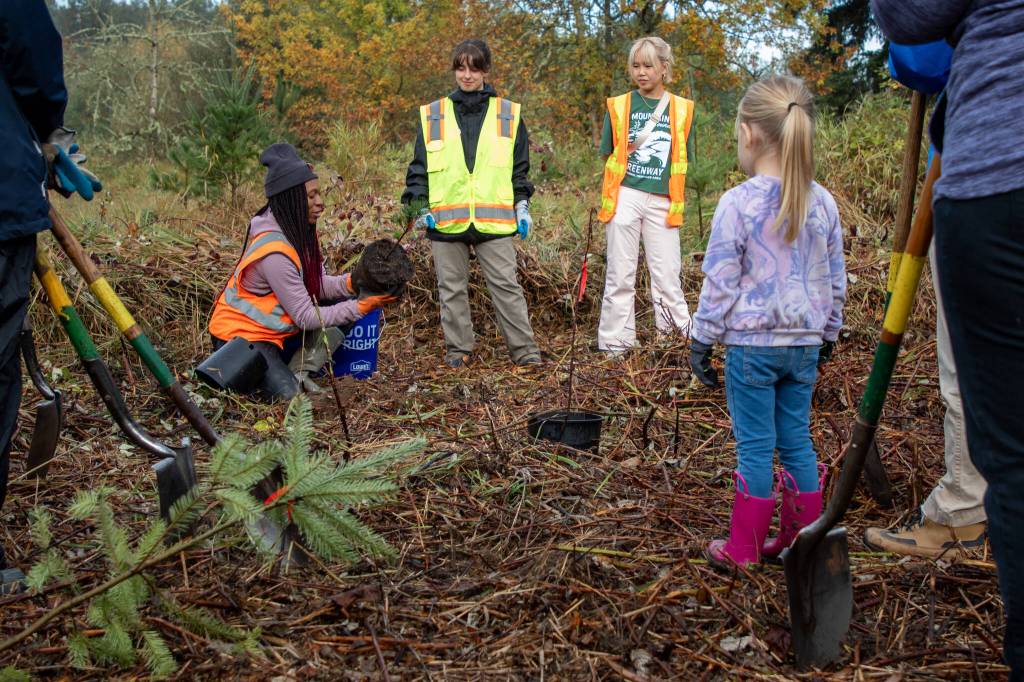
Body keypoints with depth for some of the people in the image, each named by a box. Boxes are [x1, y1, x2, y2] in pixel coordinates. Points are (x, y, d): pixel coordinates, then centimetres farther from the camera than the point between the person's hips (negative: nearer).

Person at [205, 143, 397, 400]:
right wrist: (360, 307, -25)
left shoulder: (300, 230, -2)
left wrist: (350, 283, -18)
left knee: (343, 301, -3)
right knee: (289, 395, -23)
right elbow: (305, 318, -24)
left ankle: (298, 373, -3)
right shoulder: (274, 253, -29)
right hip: (242, 335, -9)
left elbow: (317, 283, 2)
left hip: (271, 325, 9)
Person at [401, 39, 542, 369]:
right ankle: (459, 350, 18)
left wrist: (522, 205, 5)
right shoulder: (433, 115, 8)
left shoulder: (508, 114, 8)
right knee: (452, 289, 7)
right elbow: (419, 165, 9)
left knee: (506, 285, 0)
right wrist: (418, 203, -3)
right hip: (445, 220, 1)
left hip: (493, 219, -1)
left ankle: (525, 351, 7)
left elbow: (519, 167, 12)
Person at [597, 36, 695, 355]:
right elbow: (607, 153, 14)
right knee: (620, 275, 3)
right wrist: (625, 154, -3)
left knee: (667, 274, 0)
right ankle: (614, 346, 10)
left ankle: (681, 332, 14)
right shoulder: (618, 106, 7)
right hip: (625, 196, 0)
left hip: (662, 200, 0)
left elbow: (683, 160, 12)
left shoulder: (681, 109, 9)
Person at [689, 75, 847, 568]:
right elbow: (836, 281, 11)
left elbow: (719, 283, -11)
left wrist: (702, 340, -2)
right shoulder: (823, 203, 3)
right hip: (805, 343, 5)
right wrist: (827, 333, 23)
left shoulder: (738, 203, -13)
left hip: (752, 344, -5)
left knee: (755, 446, 3)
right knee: (797, 440, 14)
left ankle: (744, 550, 13)